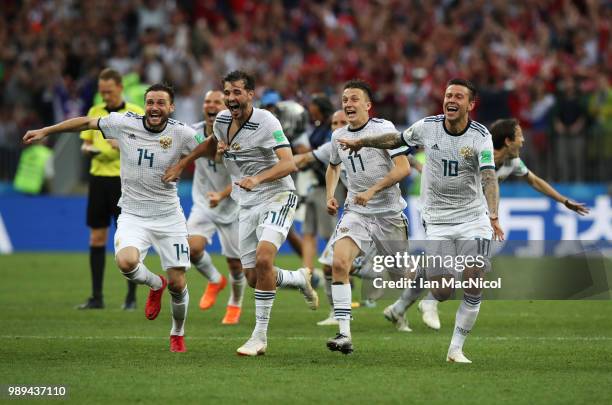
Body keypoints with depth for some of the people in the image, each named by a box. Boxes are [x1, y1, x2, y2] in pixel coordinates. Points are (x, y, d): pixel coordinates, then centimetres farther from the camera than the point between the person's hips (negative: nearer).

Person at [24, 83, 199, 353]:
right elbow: (87, 122, 9)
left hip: (169, 217, 0)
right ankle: (155, 284, 7)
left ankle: (178, 334, 30)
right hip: (133, 216, 0)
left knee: (178, 285, -1)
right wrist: (45, 131, 12)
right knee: (126, 262, -29)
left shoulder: (181, 134, -8)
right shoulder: (124, 123, -5)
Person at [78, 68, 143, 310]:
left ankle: (131, 297, 5)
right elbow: (86, 143, 18)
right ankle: (96, 297, 8)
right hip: (98, 176, 4)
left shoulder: (136, 113, -1)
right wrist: (87, 149, -5)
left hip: (125, 179, -4)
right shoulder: (95, 112, 12)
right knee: (96, 237, 3)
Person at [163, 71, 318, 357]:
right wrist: (181, 164, 21)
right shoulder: (222, 120, 4)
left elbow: (288, 163, -26)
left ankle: (260, 337, -20)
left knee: (263, 258, -28)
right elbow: (212, 143, 28)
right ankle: (300, 279, 34)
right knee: (253, 277, 2)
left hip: (276, 197, -7)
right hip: (247, 205, 7)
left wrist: (258, 178, -41)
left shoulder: (266, 122, -17)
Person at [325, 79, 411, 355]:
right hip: (356, 212, 3)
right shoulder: (338, 136, 7)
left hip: (389, 212, -3)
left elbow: (403, 168, -16)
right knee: (339, 263, -21)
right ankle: (344, 334, -24)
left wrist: (372, 190, -23)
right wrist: (330, 196, 13)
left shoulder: (383, 128, -9)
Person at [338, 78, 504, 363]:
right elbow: (397, 139, 17)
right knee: (442, 292, -8)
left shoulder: (480, 136, -11)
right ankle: (419, 276, 30)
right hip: (437, 220, 1)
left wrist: (493, 216, -40)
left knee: (474, 284, -13)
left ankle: (456, 349, 2)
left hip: (473, 218, -1)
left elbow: (488, 177, -25)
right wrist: (361, 143, 28)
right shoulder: (427, 127, -4)